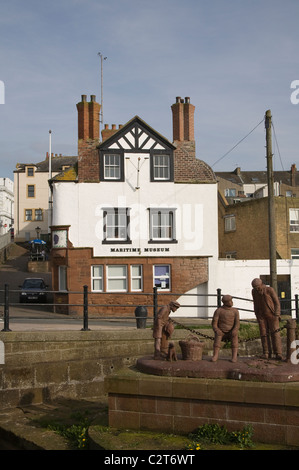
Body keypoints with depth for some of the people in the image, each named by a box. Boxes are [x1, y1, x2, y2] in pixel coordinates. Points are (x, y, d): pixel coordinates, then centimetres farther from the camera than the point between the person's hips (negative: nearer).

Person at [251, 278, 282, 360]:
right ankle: (267, 353, 7)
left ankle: (278, 353, -14)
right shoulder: (254, 292, -1)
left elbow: (277, 302, -8)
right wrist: (257, 316, 11)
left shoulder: (270, 290, -13)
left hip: (272, 314, -3)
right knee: (264, 334, -1)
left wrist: (277, 315, -14)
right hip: (262, 316, 3)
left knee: (275, 333, -12)